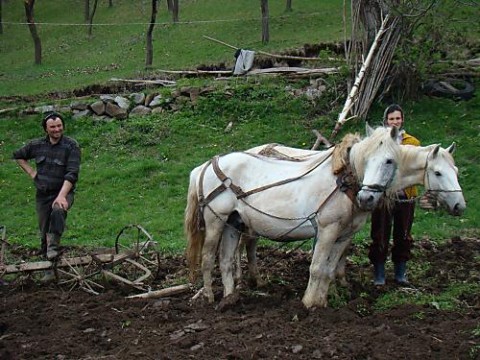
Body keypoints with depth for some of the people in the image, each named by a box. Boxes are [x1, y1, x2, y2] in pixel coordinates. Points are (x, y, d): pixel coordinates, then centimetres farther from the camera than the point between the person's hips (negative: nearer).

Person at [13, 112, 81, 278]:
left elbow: (72, 174, -18)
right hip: (42, 195, 4)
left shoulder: (71, 146, -10)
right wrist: (31, 172, 8)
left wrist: (61, 196, -29)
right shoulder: (36, 145, 4)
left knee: (58, 212, -38)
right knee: (44, 232, 7)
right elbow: (18, 156, 23)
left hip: (63, 192, -4)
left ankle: (53, 247, -31)